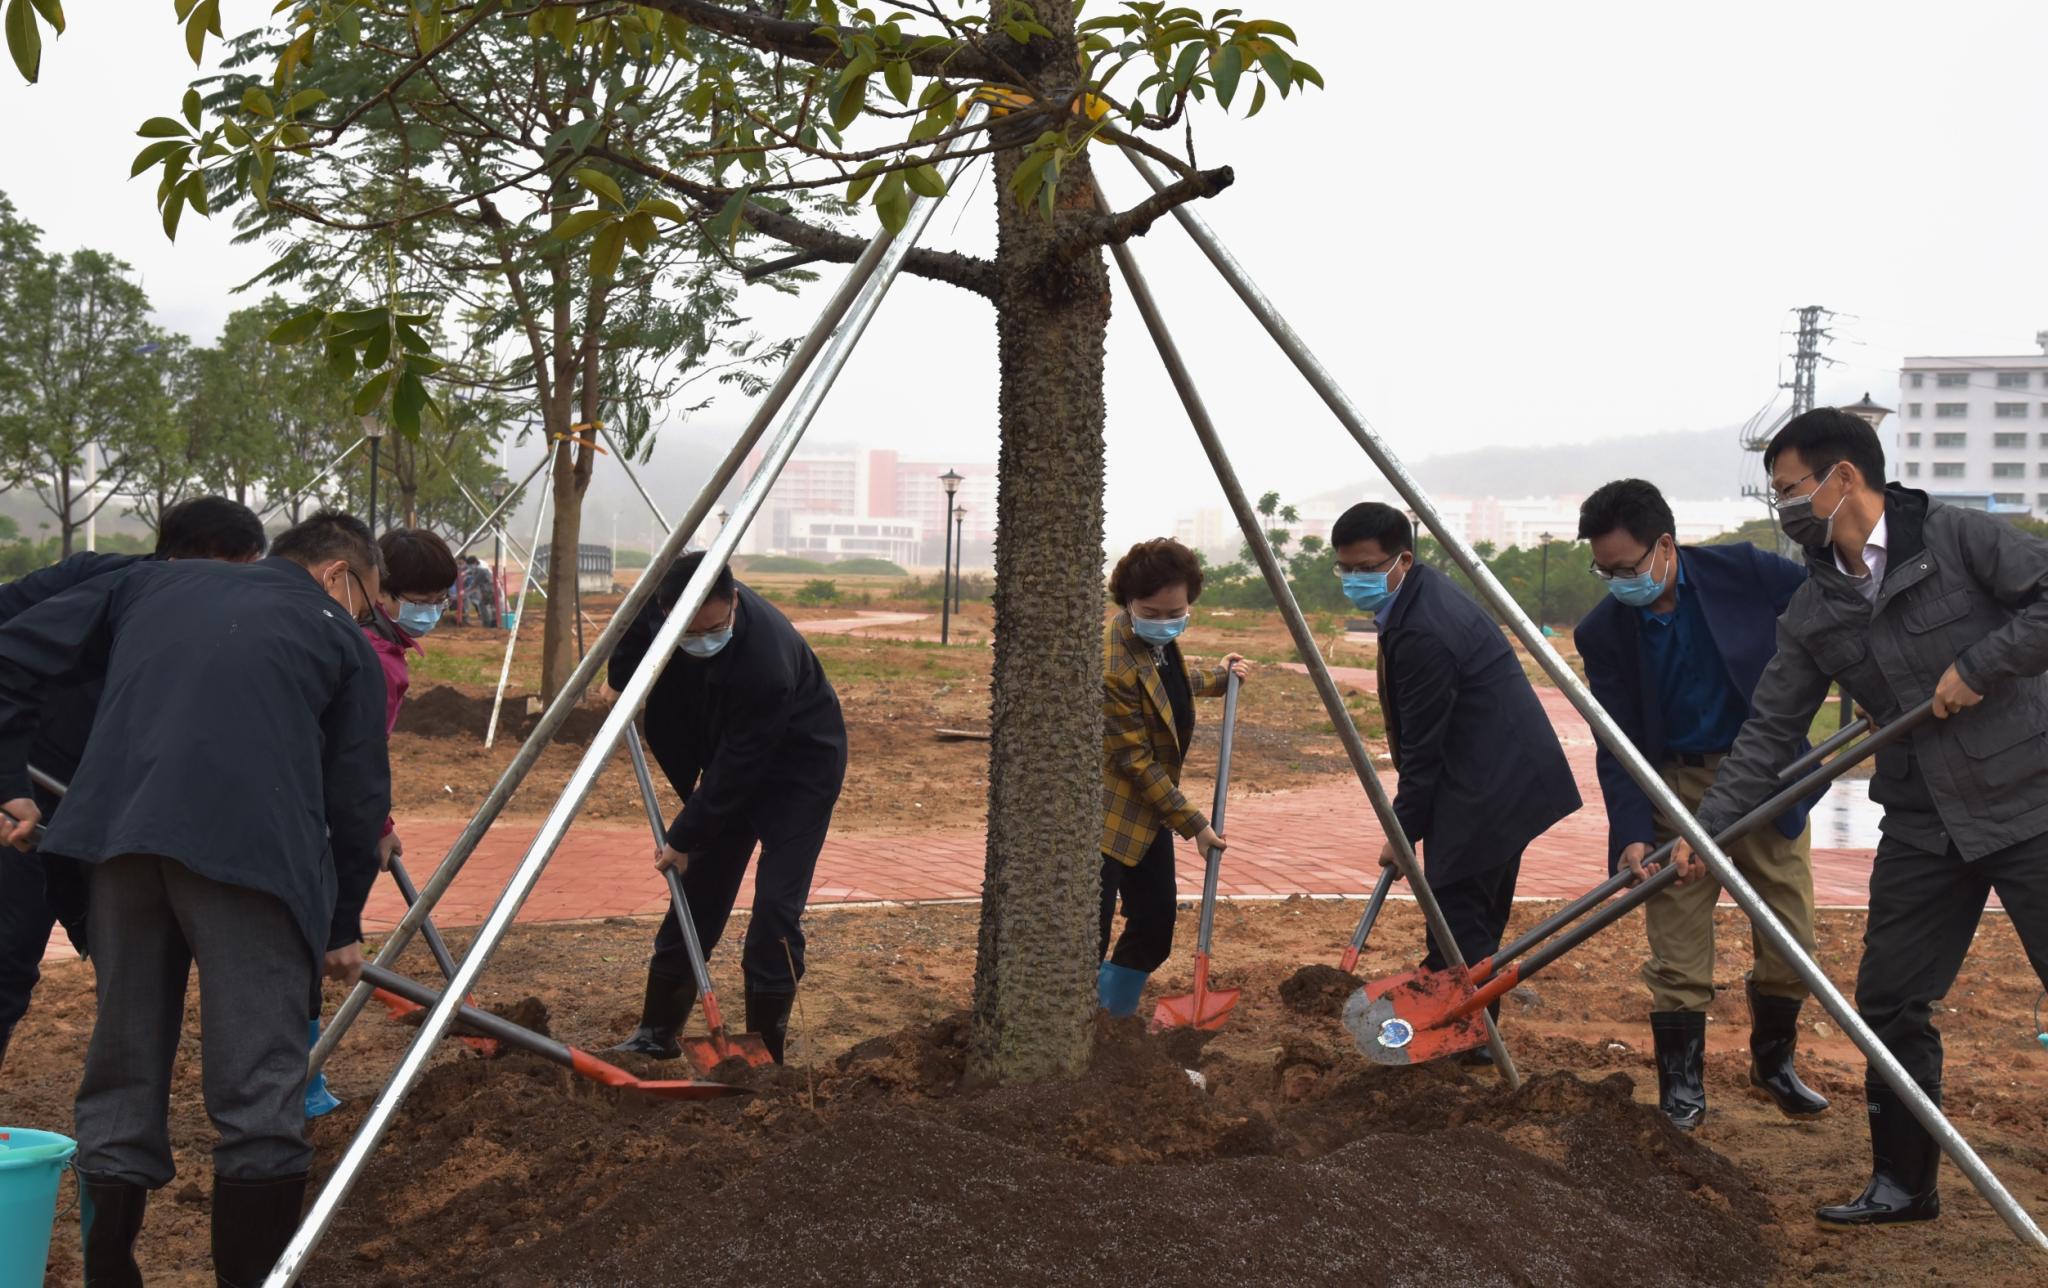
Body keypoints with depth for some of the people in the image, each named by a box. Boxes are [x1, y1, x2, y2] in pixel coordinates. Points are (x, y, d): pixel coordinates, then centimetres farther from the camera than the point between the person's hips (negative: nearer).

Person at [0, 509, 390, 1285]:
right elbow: (358, 798, 13)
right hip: (251, 850, -4)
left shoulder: (155, 583, 26)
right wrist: (343, 924, 23)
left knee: (121, 1081, 13)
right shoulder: (339, 638, 16)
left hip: (121, 835, 4)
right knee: (259, 1095, -1)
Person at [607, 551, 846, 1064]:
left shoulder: (767, 664, -39)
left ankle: (764, 1049, -3)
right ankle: (658, 1031, 19)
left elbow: (735, 769, -30)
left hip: (799, 770, -6)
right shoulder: (657, 608, -19)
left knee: (776, 905, -14)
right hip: (728, 760, 7)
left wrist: (685, 837, -21)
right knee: (698, 890, 8)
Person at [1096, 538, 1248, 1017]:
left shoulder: (1158, 641, -1)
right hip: (1111, 818, -9)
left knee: (1154, 929, 11)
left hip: (1151, 810, 9)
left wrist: (1216, 678, 33)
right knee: (1089, 940, -8)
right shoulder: (1112, 667, -28)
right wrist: (1192, 824, -16)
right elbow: (1136, 762, -21)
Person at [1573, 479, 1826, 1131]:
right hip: (1677, 790, 0)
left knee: (1791, 938, 9)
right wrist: (1632, 832, -20)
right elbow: (1618, 746, -10)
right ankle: (1682, 1085, 16)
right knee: (1677, 948, 0)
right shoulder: (1604, 631, -9)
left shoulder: (1744, 572, -12)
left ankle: (1773, 1063, 32)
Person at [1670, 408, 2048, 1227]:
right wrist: (1705, 832, -6)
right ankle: (1903, 1185, 23)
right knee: (1889, 1003, 8)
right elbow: (1769, 734, 3)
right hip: (1923, 827, 6)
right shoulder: (1812, 614, 5)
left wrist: (1979, 667, -19)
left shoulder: (1956, 538, -9)